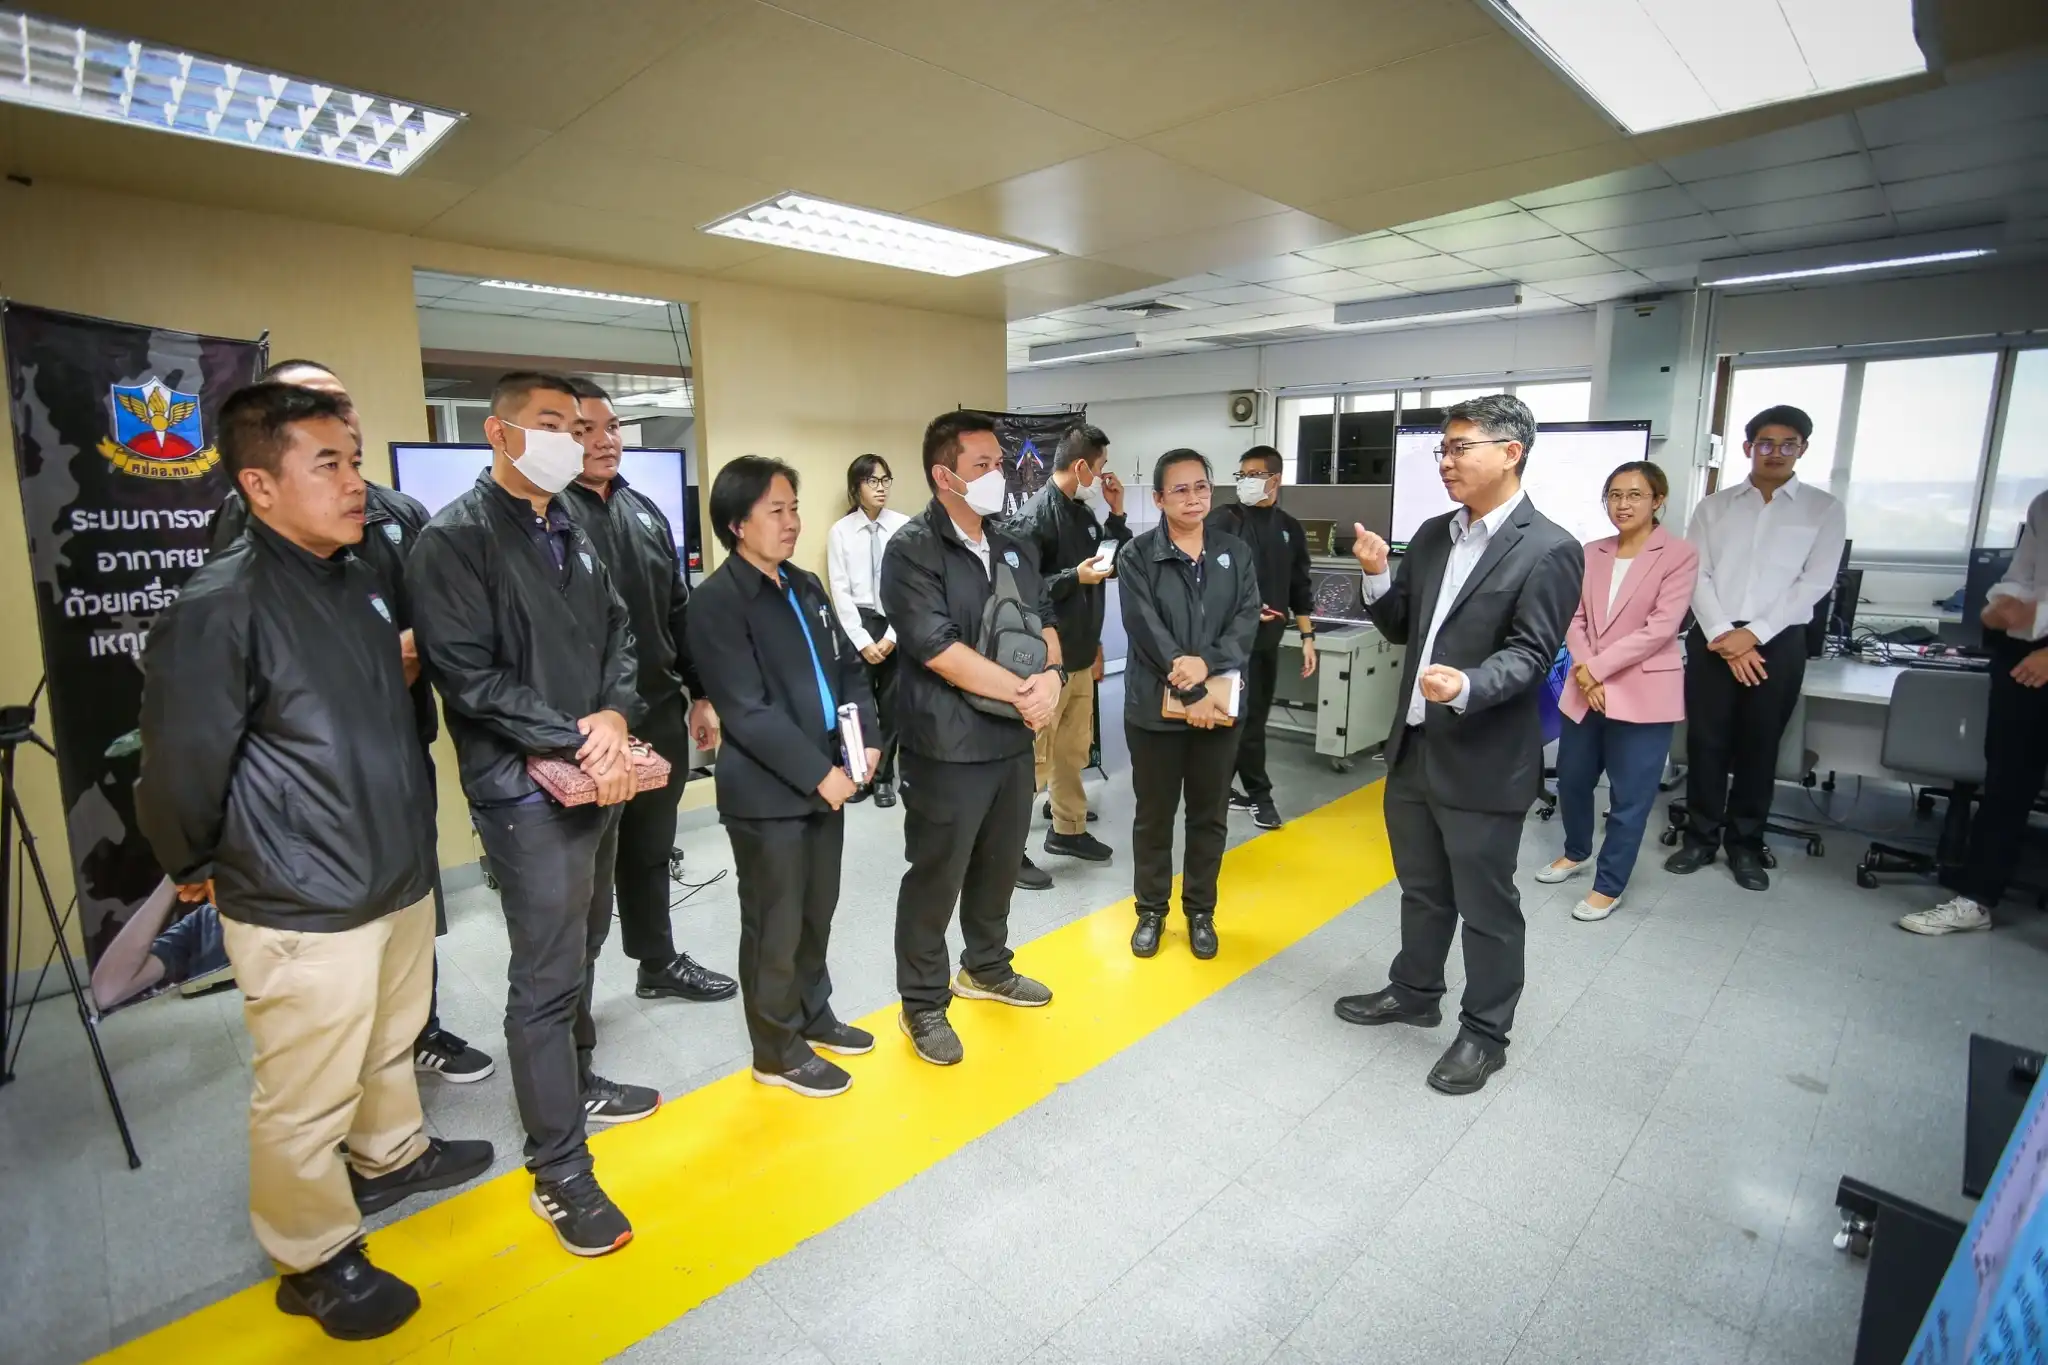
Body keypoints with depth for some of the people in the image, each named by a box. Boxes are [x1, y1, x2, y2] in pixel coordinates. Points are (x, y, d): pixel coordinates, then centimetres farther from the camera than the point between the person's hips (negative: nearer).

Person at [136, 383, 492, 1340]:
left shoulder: (358, 579, 5)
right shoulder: (219, 607, -20)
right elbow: (182, 769, -13)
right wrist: (197, 868, 2)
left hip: (402, 880, 7)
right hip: (303, 912, -7)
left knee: (391, 1044, 26)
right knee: (306, 1101, 11)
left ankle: (391, 1155, 50)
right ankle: (315, 1259, 32)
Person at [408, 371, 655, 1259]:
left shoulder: (572, 535, 12)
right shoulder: (454, 539, -10)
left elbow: (619, 636, 10)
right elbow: (470, 676, -18)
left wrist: (614, 717, -8)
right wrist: (575, 741, -20)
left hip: (600, 778, 8)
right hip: (527, 792, -7)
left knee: (582, 947, 21)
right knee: (547, 976, 0)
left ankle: (575, 1084, 42)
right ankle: (560, 1174, 14)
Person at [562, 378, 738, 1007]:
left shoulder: (646, 511, 11)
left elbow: (680, 611, 14)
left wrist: (701, 694, 12)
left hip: (661, 716, 6)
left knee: (651, 850, 21)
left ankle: (658, 963, 39)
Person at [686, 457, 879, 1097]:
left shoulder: (806, 587, 10)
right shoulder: (717, 602, -13)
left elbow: (849, 666, 12)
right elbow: (748, 711, -19)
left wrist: (867, 739, -3)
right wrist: (819, 773, -18)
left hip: (826, 779, 7)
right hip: (767, 792, -7)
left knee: (817, 913, 20)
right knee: (774, 927, 8)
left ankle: (813, 1014, 40)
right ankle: (778, 1050, 26)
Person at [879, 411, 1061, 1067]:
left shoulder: (1011, 549, 11)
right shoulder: (912, 550, -13)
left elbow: (1043, 622, 12)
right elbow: (939, 650, -21)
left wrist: (1051, 676, -10)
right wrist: (1023, 691, -16)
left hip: (1014, 738, 7)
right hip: (947, 747, -7)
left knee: (1000, 865, 20)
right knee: (936, 878, 6)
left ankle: (986, 969, 42)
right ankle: (923, 1004, 24)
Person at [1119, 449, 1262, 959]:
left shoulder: (1236, 553, 6)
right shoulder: (1137, 557, -5)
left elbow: (1247, 620, -3)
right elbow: (1147, 630, -14)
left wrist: (1207, 662, -20)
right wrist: (1190, 694, -18)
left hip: (1221, 705, 3)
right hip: (1155, 706, -3)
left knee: (1210, 816, 13)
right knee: (1154, 815, 10)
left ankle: (1200, 912, 30)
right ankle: (1151, 910, 28)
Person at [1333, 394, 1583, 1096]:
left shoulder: (1548, 550, -13)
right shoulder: (1433, 534, 8)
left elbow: (1529, 654, -18)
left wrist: (1466, 687, -36)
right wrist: (1377, 576, -7)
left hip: (1483, 761, -7)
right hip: (1414, 746, 7)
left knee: (1486, 906, 9)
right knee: (1422, 888, 23)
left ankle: (1485, 1032, 28)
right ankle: (1414, 991, 42)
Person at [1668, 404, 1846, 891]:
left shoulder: (1824, 510, 6)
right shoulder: (1713, 507, 8)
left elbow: (1816, 583, -3)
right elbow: (1696, 575, 0)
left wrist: (1753, 634, -14)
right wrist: (1722, 634, -13)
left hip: (1778, 642, 0)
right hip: (1711, 637, 1)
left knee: (1759, 745, 7)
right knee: (1705, 740, 3)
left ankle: (1746, 845, 19)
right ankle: (1701, 837, 16)